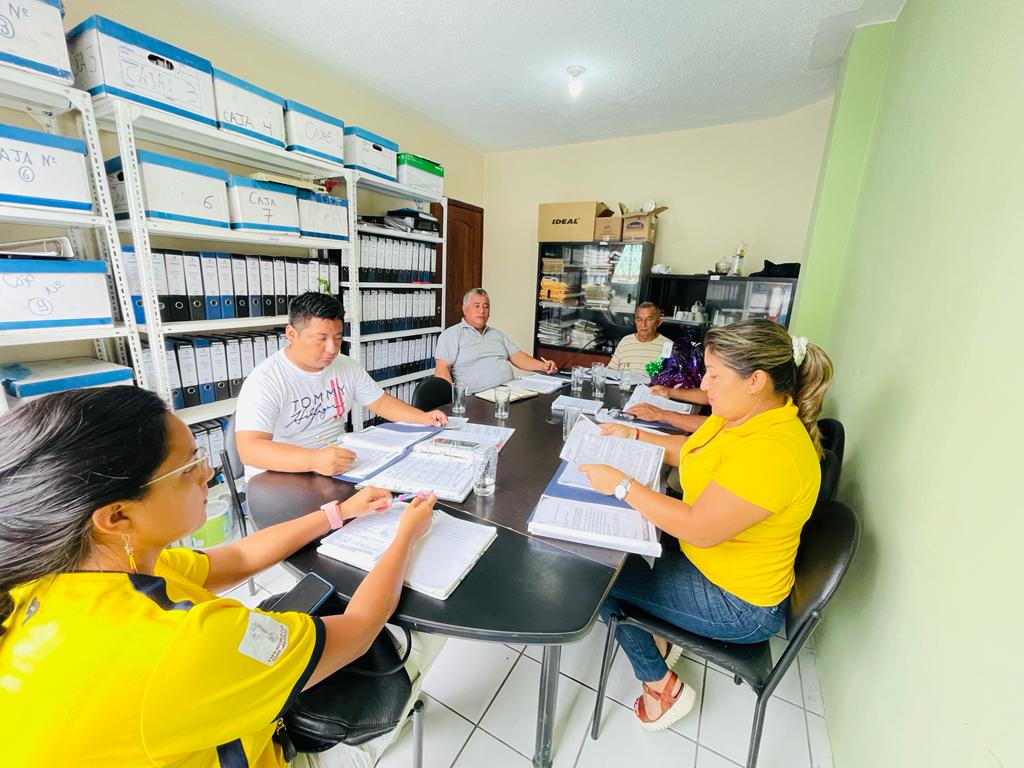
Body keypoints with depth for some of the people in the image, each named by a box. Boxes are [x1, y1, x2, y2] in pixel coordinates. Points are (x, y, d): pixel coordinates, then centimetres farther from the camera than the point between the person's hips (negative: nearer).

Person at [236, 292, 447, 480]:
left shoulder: (347, 367, 2)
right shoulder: (265, 380, -18)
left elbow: (381, 402, 10)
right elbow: (249, 449, -27)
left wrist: (424, 418, -7)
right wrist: (313, 460, -44)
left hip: (338, 465, 6)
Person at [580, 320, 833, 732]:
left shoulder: (771, 451, -34)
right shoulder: (741, 416, -4)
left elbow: (699, 529, -34)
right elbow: (687, 450, 12)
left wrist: (621, 484, -28)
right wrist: (635, 435, 4)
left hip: (739, 605, -8)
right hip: (702, 556, 9)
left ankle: (661, 687, 16)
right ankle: (657, 637, 27)